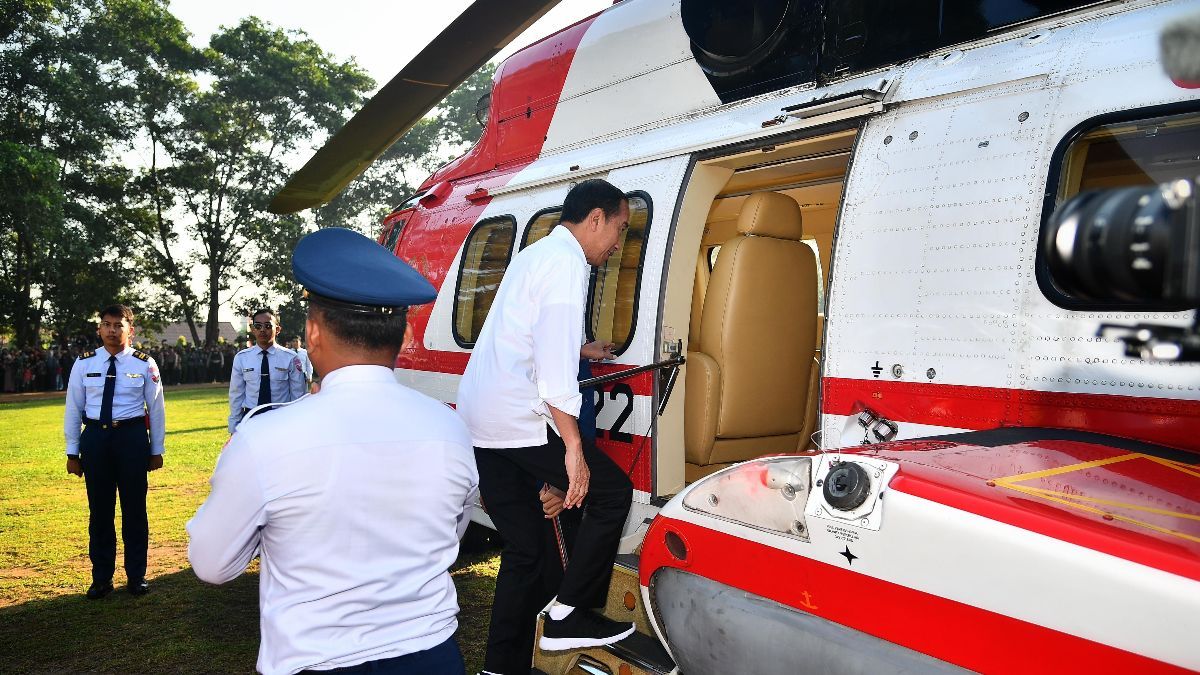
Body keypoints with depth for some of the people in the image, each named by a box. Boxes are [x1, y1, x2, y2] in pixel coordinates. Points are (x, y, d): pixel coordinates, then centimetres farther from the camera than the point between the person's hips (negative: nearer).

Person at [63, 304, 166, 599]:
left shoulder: (145, 364, -1)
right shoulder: (84, 363, 3)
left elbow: (156, 409, 3)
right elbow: (73, 409, 7)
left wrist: (156, 450, 4)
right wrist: (72, 452, 5)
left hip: (132, 437, -1)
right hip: (94, 437, 1)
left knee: (134, 509, 7)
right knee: (99, 510, 9)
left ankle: (137, 576, 21)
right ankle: (101, 578, 23)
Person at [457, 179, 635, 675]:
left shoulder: (534, 256, 22)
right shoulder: (566, 263, -9)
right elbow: (554, 365, -20)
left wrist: (579, 349, 50)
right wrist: (573, 447, -21)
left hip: (478, 421, 10)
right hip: (519, 421, -10)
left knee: (523, 549, 14)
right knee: (611, 490, 3)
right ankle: (569, 615, 3)